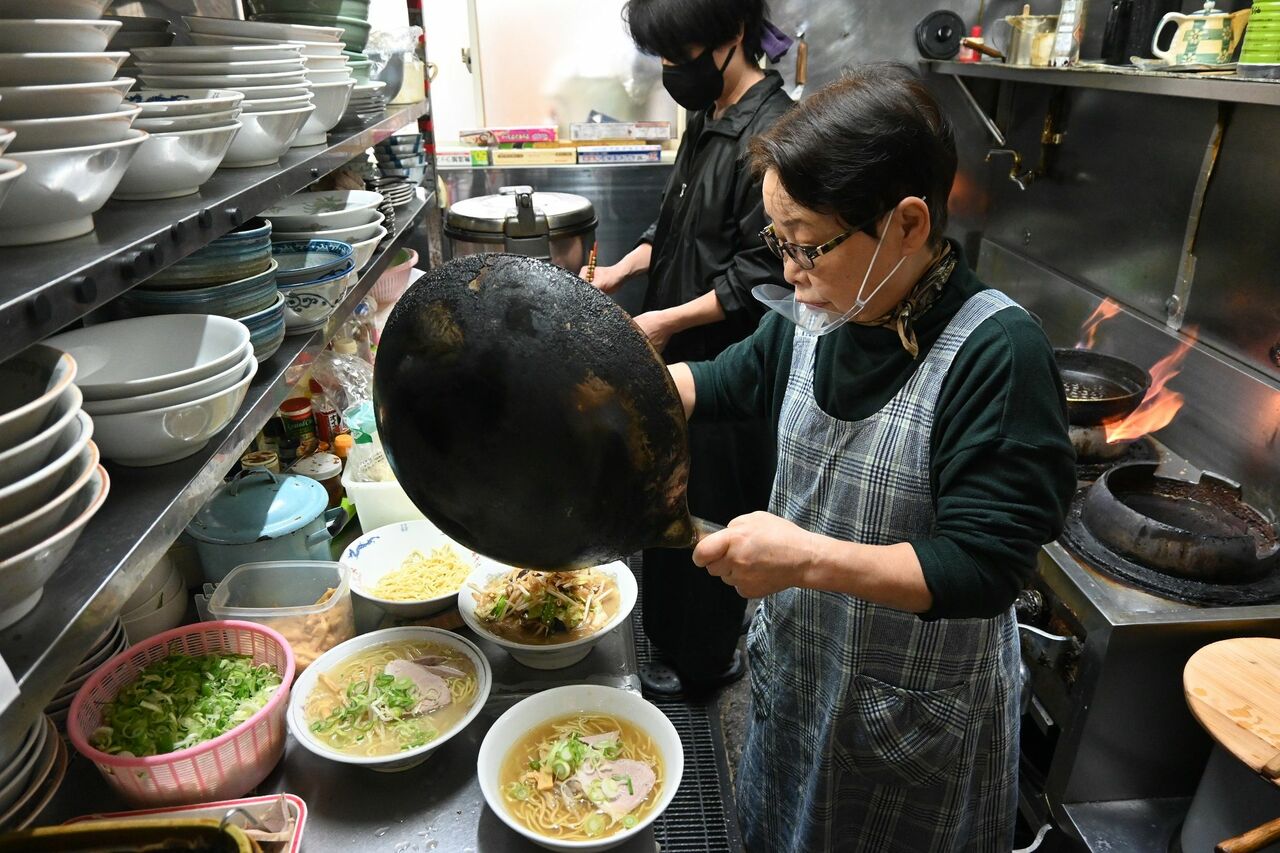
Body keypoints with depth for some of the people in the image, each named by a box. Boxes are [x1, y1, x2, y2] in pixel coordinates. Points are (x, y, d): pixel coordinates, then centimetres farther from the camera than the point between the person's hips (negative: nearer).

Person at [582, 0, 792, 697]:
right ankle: (668, 630, 44)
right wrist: (620, 272, 8)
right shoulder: (709, 120, 11)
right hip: (684, 356, 9)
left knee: (708, 514, 7)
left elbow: (763, 274, -22)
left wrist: (669, 321, -17)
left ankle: (703, 660, 30)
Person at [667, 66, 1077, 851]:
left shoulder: (995, 354, -28)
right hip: (796, 663, 6)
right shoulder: (813, 316, -10)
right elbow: (724, 384, 8)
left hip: (920, 708, -5)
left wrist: (809, 559, -36)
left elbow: (986, 569, -28)